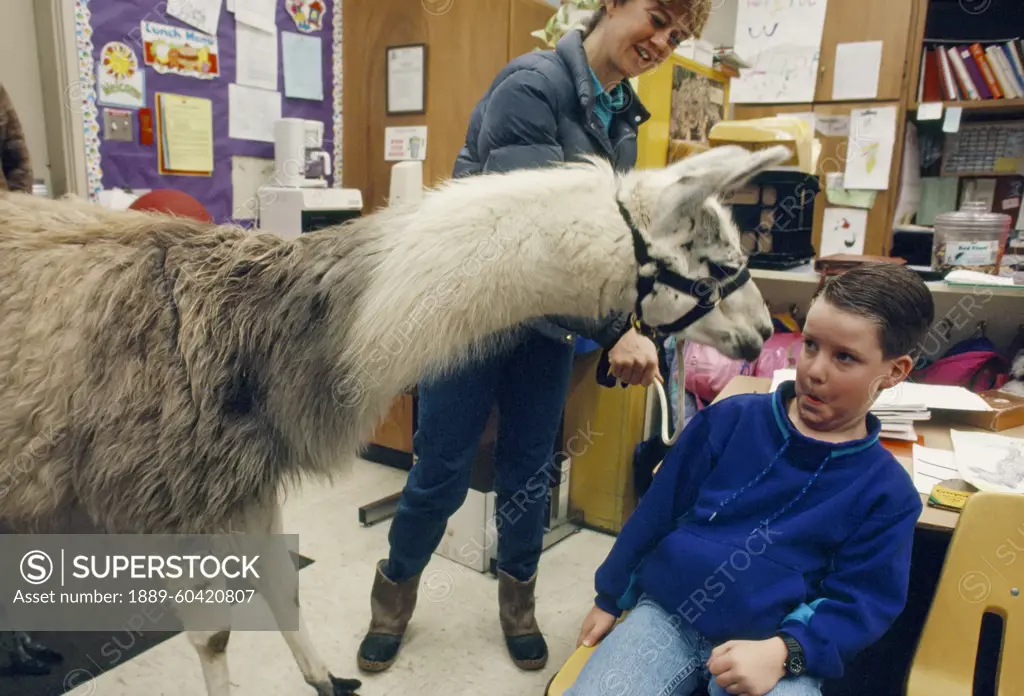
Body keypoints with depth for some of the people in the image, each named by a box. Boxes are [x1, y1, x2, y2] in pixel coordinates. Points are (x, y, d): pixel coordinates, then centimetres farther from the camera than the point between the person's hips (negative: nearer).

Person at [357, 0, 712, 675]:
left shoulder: (624, 116, 7)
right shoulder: (532, 84, -18)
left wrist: (631, 323, -3)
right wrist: (612, 327, -30)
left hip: (551, 317, 6)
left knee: (530, 469, 14)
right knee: (443, 470, 6)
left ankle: (518, 598, 38)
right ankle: (395, 592, 33)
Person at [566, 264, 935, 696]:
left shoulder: (888, 491, 1)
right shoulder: (730, 419, 3)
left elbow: (859, 602, 0)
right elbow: (657, 512, 8)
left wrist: (782, 653, -18)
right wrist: (610, 599, 13)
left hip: (772, 650, 0)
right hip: (665, 611, 1)